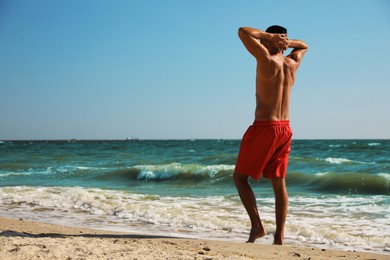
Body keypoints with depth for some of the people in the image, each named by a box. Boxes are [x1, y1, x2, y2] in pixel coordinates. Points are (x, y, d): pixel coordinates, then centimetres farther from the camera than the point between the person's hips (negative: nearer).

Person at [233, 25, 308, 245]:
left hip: (264, 128, -7)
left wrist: (271, 36, -4)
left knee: (240, 177, 5)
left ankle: (257, 225, -3)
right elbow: (303, 46, 30)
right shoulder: (293, 63, 7)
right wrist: (287, 42, 10)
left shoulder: (267, 59, -12)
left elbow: (243, 32, -10)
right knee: (279, 183, 10)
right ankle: (279, 235, 10)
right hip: (285, 128, 7)